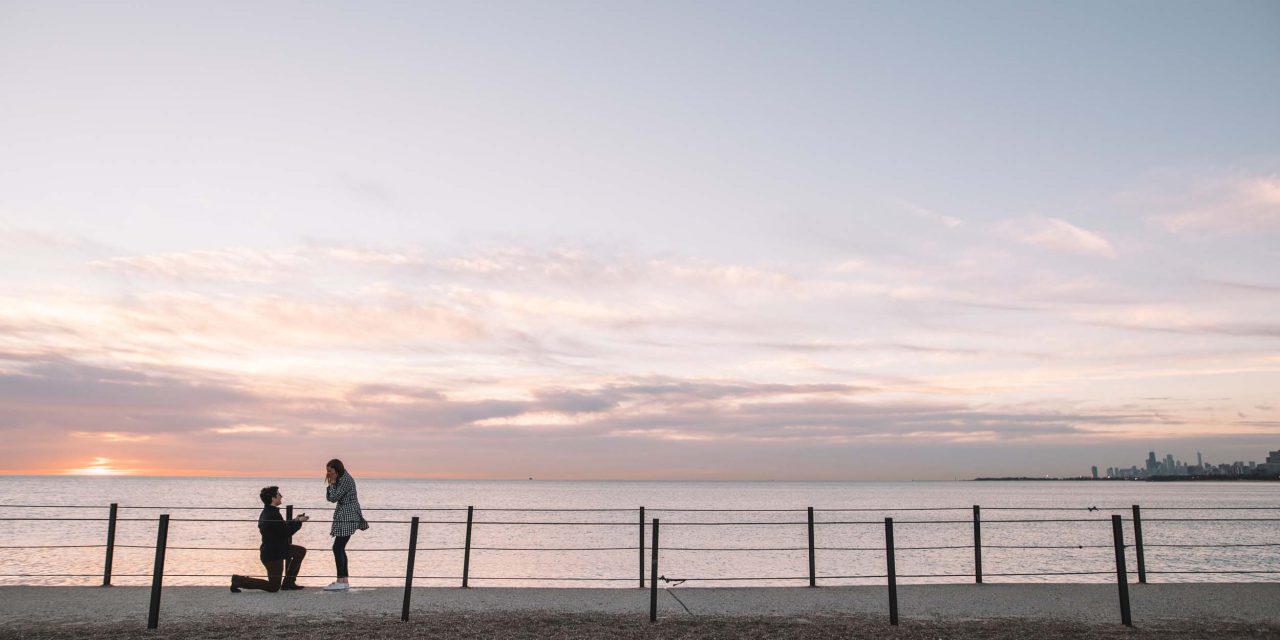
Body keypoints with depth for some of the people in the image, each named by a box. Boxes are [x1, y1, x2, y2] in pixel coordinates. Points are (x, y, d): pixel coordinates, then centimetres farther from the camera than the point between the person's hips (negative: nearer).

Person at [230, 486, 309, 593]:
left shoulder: (267, 512, 7)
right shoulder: (273, 515, -26)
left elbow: (282, 527, 18)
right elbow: (286, 532, -20)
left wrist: (295, 520, 12)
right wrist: (299, 522, -8)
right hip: (272, 554, -10)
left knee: (301, 551, 19)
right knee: (273, 587, -1)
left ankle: (289, 582, 21)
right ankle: (239, 580, -1)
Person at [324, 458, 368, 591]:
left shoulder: (346, 479, -14)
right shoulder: (340, 480, 17)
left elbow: (334, 497, -17)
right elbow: (329, 498, 18)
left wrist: (332, 483, -9)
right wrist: (330, 484, 8)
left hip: (348, 517, -10)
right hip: (344, 517, 10)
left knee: (337, 548, -12)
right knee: (340, 548, 11)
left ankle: (341, 582, -13)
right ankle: (344, 580, 15)